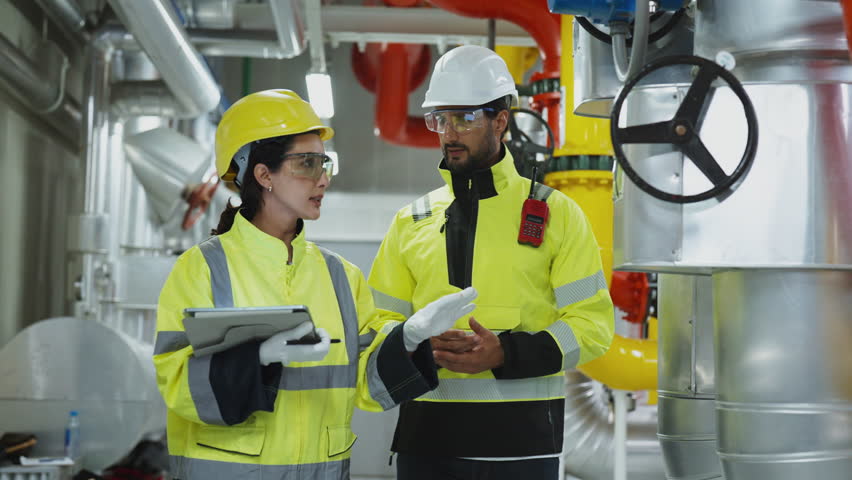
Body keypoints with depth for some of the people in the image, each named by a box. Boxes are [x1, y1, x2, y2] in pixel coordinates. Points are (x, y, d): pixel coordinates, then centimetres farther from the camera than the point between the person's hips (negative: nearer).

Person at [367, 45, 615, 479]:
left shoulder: (555, 214, 3)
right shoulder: (411, 223, 12)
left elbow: (591, 322, -2)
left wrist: (505, 353, -16)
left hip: (522, 436, -2)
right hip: (426, 434, 3)